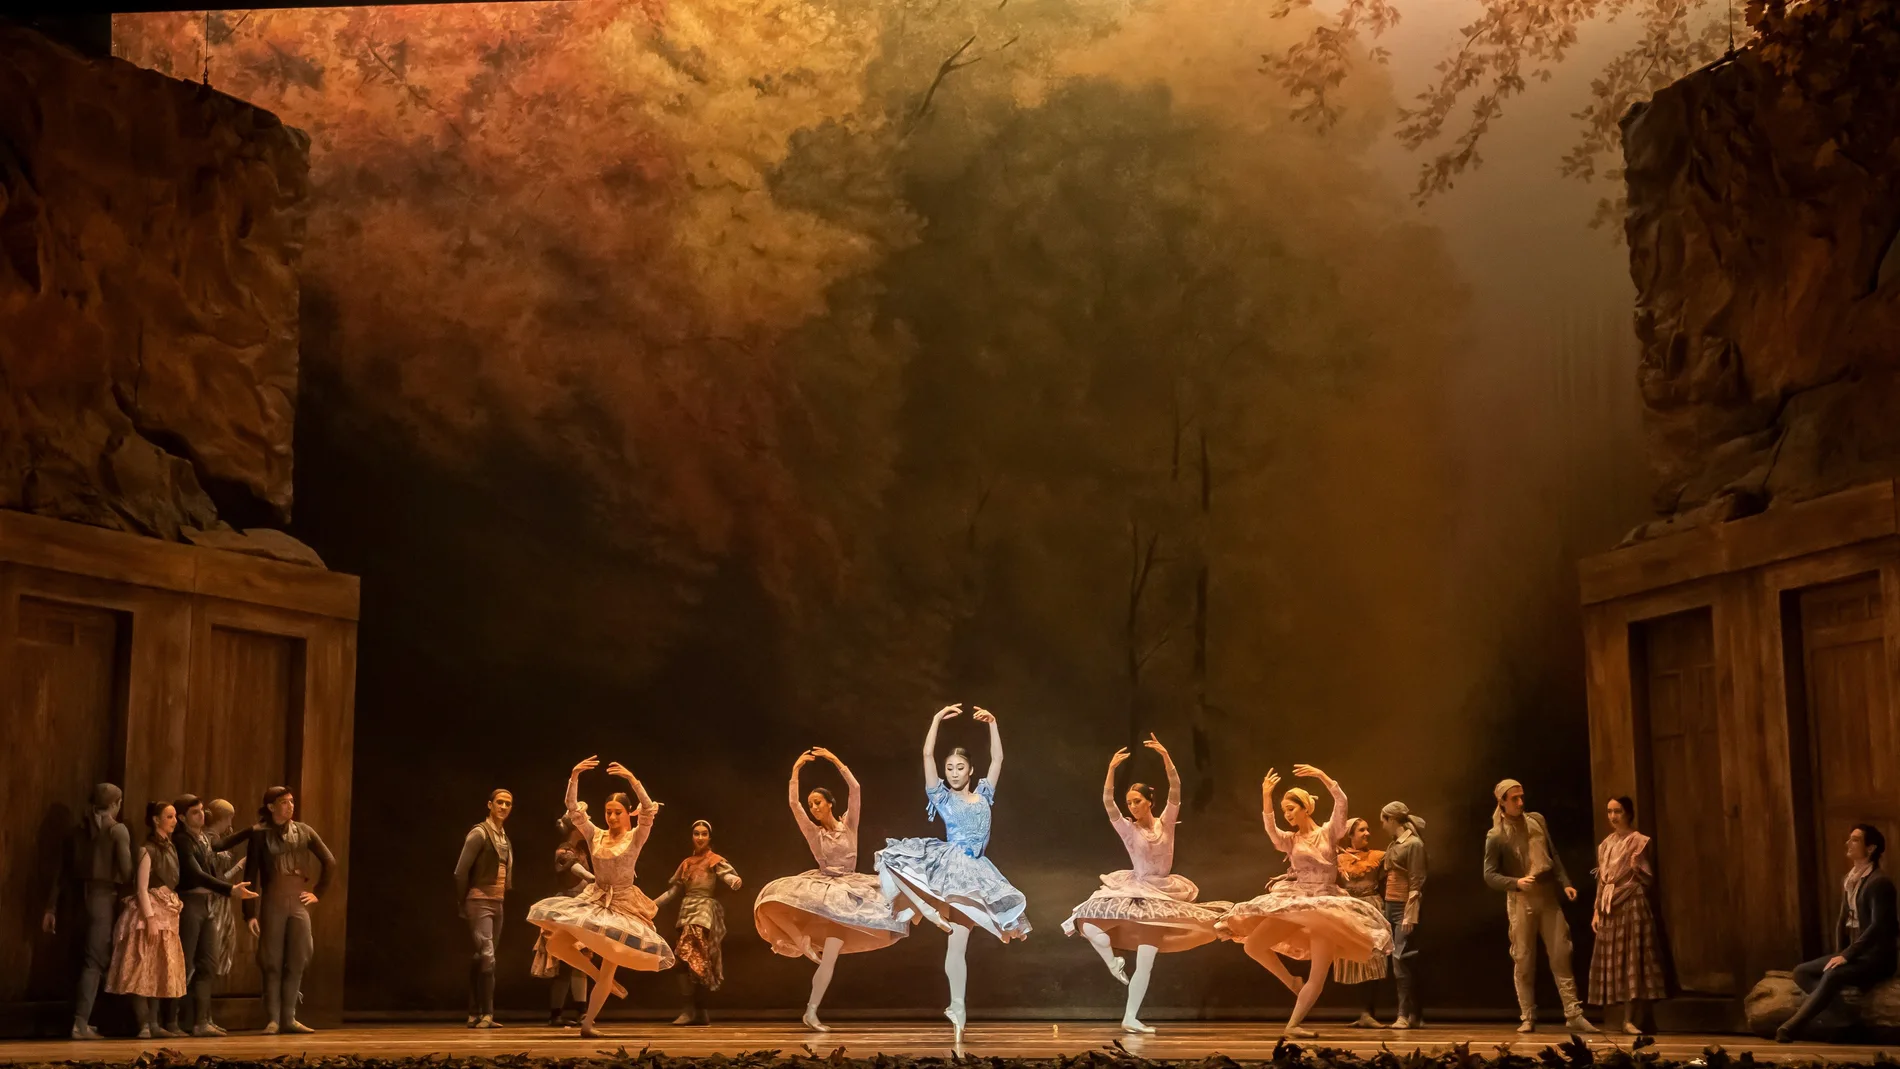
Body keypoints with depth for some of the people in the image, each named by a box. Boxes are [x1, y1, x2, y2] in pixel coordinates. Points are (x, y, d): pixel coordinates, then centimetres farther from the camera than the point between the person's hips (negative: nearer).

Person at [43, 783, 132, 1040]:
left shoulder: (78, 830, 12)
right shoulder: (117, 830, -3)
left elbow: (62, 872, 11)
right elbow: (126, 870, -12)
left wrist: (51, 908, 12)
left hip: (79, 896, 6)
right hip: (104, 895, -6)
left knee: (95, 958, 13)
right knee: (96, 961, -4)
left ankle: (82, 1019, 11)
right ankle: (81, 1023, -11)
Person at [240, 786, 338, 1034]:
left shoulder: (303, 831, 6)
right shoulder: (259, 833, -2)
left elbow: (329, 862, 14)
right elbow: (251, 874, -3)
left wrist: (318, 893, 10)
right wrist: (250, 913, -9)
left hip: (299, 903, 3)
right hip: (272, 904, -3)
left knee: (297, 961, 1)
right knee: (273, 962, 0)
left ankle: (289, 1018, 8)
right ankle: (273, 1019, 5)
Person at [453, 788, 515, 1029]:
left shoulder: (505, 838, 15)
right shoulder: (479, 833, -9)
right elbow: (461, 871, -11)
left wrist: (504, 895, 12)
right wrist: (462, 904, -8)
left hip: (497, 904, 8)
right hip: (480, 903, -8)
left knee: (481, 959, 9)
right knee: (486, 957, -15)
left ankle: (475, 1014, 12)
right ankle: (486, 1014, -16)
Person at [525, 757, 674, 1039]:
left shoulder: (636, 837, -6)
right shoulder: (596, 835, 3)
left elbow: (649, 811, -24)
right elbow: (573, 810, -6)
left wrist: (632, 779, -35)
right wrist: (574, 777, -20)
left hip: (622, 906, -4)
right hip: (593, 901, 4)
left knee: (609, 967, -6)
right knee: (555, 944, -9)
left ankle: (588, 1022, 7)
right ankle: (604, 981, 7)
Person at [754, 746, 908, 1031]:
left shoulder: (848, 825, 2)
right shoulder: (813, 833, 4)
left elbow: (855, 789, -9)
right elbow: (793, 803, -6)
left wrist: (835, 760, -13)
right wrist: (796, 770, -9)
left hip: (846, 892, -1)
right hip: (821, 888, 1)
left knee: (829, 957, -8)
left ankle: (811, 1012, -2)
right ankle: (802, 942, -2)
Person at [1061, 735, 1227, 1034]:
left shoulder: (1166, 822, -1)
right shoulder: (1128, 828, -4)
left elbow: (1175, 791, -14)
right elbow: (1108, 803, -19)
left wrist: (1165, 756, -26)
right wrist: (1112, 769, -31)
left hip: (1160, 896, 0)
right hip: (1133, 891, 0)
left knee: (1145, 963, 0)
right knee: (1089, 926, -19)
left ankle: (1130, 1018, 8)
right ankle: (1113, 962, 8)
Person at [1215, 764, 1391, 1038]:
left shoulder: (1329, 832, 1)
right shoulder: (1290, 840, 5)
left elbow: (1341, 802, -15)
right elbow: (1271, 830, -18)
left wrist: (1322, 776, -26)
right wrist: (1266, 798, -32)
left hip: (1327, 906, -2)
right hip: (1294, 903, 2)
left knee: (1317, 977, -8)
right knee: (1252, 945, -12)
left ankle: (1292, 1025, -1)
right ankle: (1292, 983, 9)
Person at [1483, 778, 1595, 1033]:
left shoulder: (1537, 820, 8)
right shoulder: (1496, 837, -5)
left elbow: (1553, 856, 14)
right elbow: (1490, 876, -7)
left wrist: (1565, 883, 4)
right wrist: (1516, 883, -23)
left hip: (1548, 898, 3)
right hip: (1520, 902, -3)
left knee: (1561, 956, 0)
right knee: (1523, 962, 1)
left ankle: (1573, 1014, 1)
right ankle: (1528, 1018, 8)